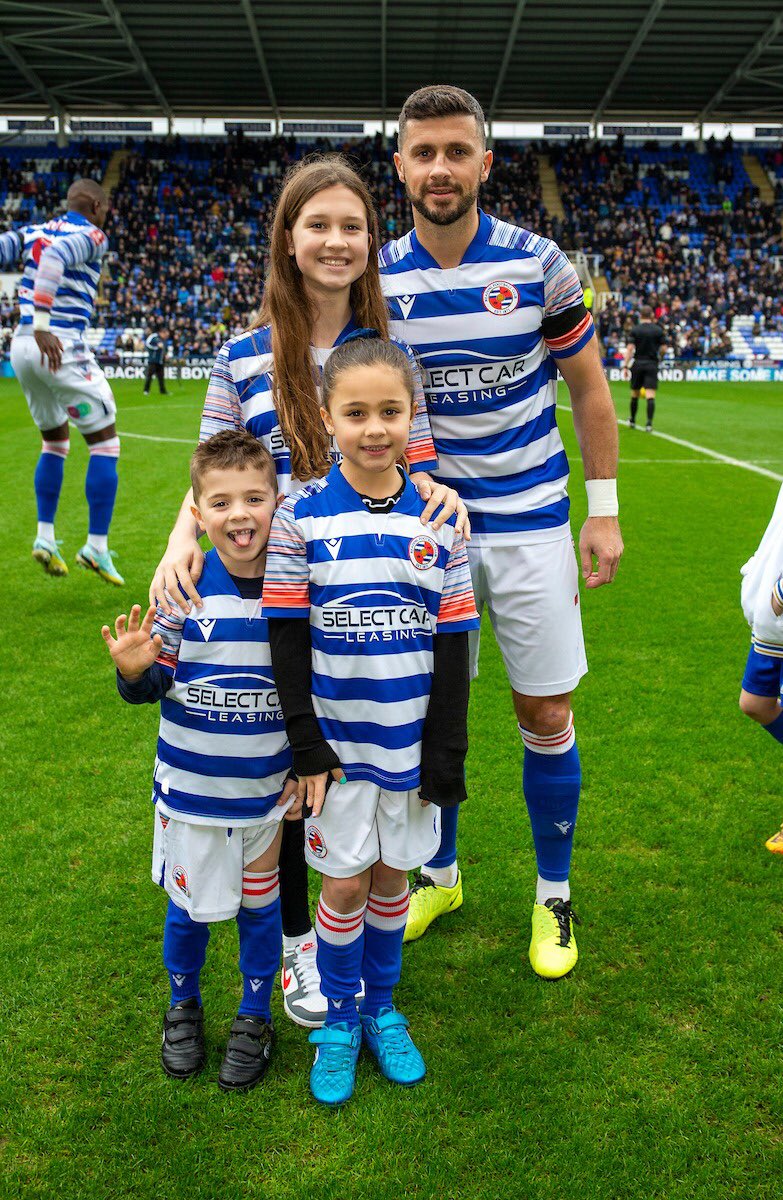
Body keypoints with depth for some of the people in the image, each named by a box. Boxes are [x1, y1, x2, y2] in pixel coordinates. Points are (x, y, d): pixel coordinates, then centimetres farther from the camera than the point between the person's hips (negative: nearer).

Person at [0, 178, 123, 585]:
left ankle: (45, 537, 17)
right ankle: (96, 547, -1)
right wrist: (43, 325, -26)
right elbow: (55, 258, -22)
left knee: (55, 441, 22)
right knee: (105, 442, 3)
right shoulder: (91, 236, -3)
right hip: (61, 347, -7)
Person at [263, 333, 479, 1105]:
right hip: (338, 741, -1)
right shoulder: (301, 516, -8)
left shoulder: (439, 519, -3)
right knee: (344, 883, 8)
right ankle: (339, 1021, 31)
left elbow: (453, 642, -1)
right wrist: (307, 745, -9)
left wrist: (448, 752, -2)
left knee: (392, 875, 15)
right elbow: (286, 638, -7)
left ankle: (382, 1009, 37)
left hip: (412, 742, 2)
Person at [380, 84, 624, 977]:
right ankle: (439, 874, 32)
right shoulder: (376, 279, -1)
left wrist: (604, 511, 1)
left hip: (530, 525, -1)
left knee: (545, 717, 4)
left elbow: (588, 387, 4)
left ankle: (553, 896, 25)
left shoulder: (538, 263, -5)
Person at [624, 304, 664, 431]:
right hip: (652, 364, -1)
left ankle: (632, 421, 26)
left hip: (637, 364, 1)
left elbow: (630, 348, -8)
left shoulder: (635, 329, -1)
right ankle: (649, 424, -19)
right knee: (650, 396, -8)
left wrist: (626, 366, -7)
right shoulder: (658, 330, 2)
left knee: (634, 394, 14)